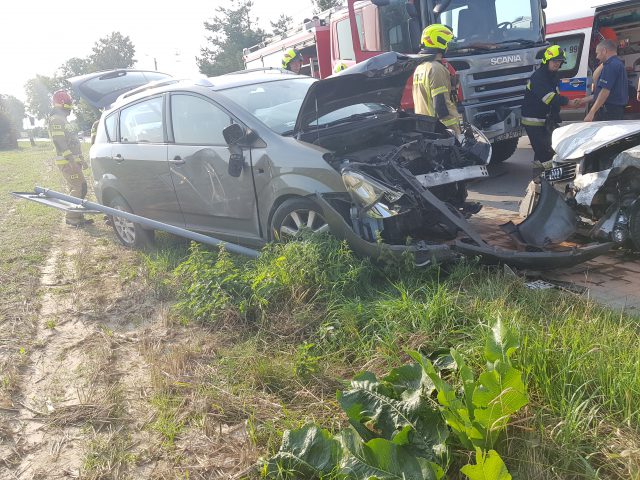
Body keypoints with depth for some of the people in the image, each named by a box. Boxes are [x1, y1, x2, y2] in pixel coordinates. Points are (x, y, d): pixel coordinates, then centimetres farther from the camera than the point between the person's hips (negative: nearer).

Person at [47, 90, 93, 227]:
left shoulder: (62, 119, 23)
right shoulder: (56, 119, -11)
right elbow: (58, 141, -22)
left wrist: (79, 158, 29)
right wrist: (70, 157, -29)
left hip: (72, 161, 11)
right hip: (68, 162, -11)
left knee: (81, 188, 12)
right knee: (77, 188, -11)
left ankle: (78, 216, 16)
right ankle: (71, 218, -8)